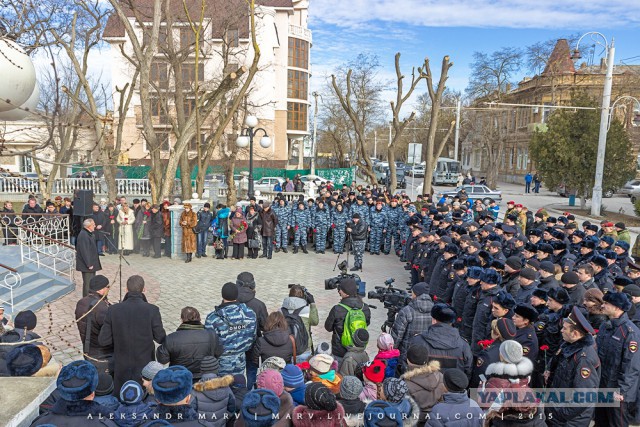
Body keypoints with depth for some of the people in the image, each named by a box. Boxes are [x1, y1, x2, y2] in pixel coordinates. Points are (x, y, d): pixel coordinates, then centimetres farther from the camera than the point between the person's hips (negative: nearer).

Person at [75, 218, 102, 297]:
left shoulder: (90, 234, 12)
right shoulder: (83, 235, -21)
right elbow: (84, 251, -23)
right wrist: (89, 264, -22)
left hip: (92, 263, 10)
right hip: (87, 265, -10)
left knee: (92, 282, 18)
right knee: (88, 283, -2)